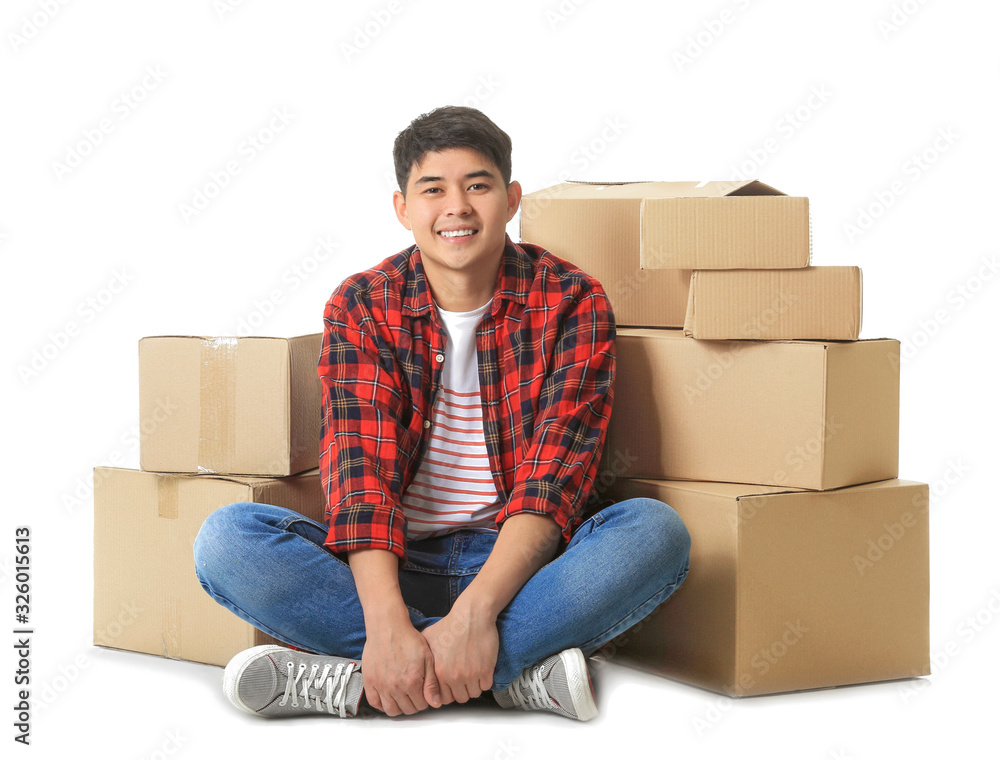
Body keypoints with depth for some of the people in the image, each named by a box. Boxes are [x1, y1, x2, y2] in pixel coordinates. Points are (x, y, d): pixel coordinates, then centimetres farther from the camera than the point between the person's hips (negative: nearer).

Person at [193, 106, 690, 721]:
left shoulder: (571, 301, -3)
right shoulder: (363, 307, 0)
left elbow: (556, 472, -14)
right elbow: (361, 464, -13)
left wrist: (477, 608, -31)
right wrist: (387, 625, -31)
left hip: (518, 562, -1)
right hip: (394, 563, 1)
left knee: (657, 531, -30)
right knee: (227, 538, -25)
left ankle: (353, 680, -33)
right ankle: (516, 670, -29)